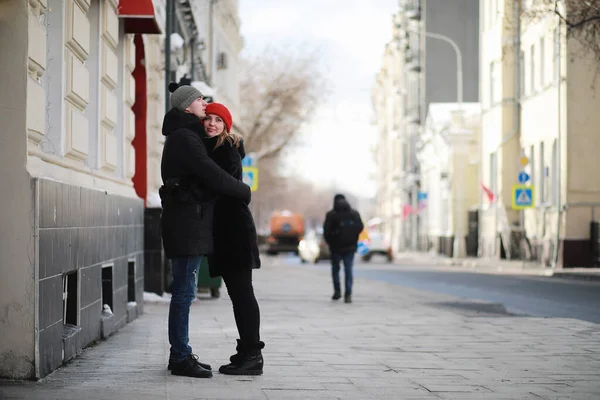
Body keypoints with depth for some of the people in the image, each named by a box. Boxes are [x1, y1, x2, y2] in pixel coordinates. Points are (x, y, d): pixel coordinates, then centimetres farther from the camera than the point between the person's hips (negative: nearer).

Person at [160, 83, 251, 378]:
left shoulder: (185, 135, 21)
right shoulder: (184, 137, -12)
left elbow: (204, 173, 26)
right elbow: (212, 175, -18)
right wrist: (244, 191, -6)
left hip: (189, 221, 11)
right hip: (187, 220, -11)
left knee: (184, 291, 12)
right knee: (184, 291, -8)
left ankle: (181, 355, 18)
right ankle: (180, 358, -6)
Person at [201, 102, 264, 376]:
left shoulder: (228, 149, -8)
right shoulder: (210, 148, 18)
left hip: (235, 227, -9)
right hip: (222, 229, 9)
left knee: (241, 291, -8)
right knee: (238, 292, 10)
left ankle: (252, 355, -7)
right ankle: (248, 353, 14)